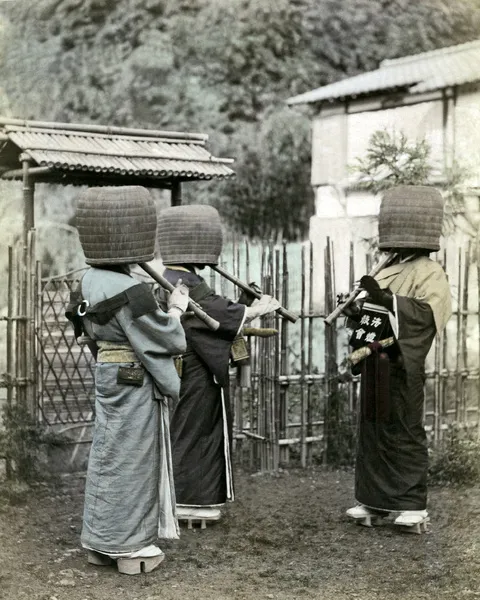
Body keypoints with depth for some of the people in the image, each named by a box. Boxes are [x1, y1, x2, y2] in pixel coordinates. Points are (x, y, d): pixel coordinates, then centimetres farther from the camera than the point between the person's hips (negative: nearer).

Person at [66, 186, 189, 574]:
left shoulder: (90, 282, 0)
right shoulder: (131, 294, -26)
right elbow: (169, 340, -18)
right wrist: (176, 309, 0)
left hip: (108, 380, 8)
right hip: (136, 387, -8)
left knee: (108, 456, 17)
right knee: (132, 461, 4)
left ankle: (101, 541, 29)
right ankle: (130, 547, 18)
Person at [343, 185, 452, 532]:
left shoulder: (429, 273, -11)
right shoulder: (389, 270, 15)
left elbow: (429, 312, -26)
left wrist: (386, 299, -31)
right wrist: (358, 314, 6)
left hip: (400, 367, -9)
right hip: (374, 363, 9)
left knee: (402, 433, -3)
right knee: (371, 431, 12)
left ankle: (413, 505, 7)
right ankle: (374, 500, 21)